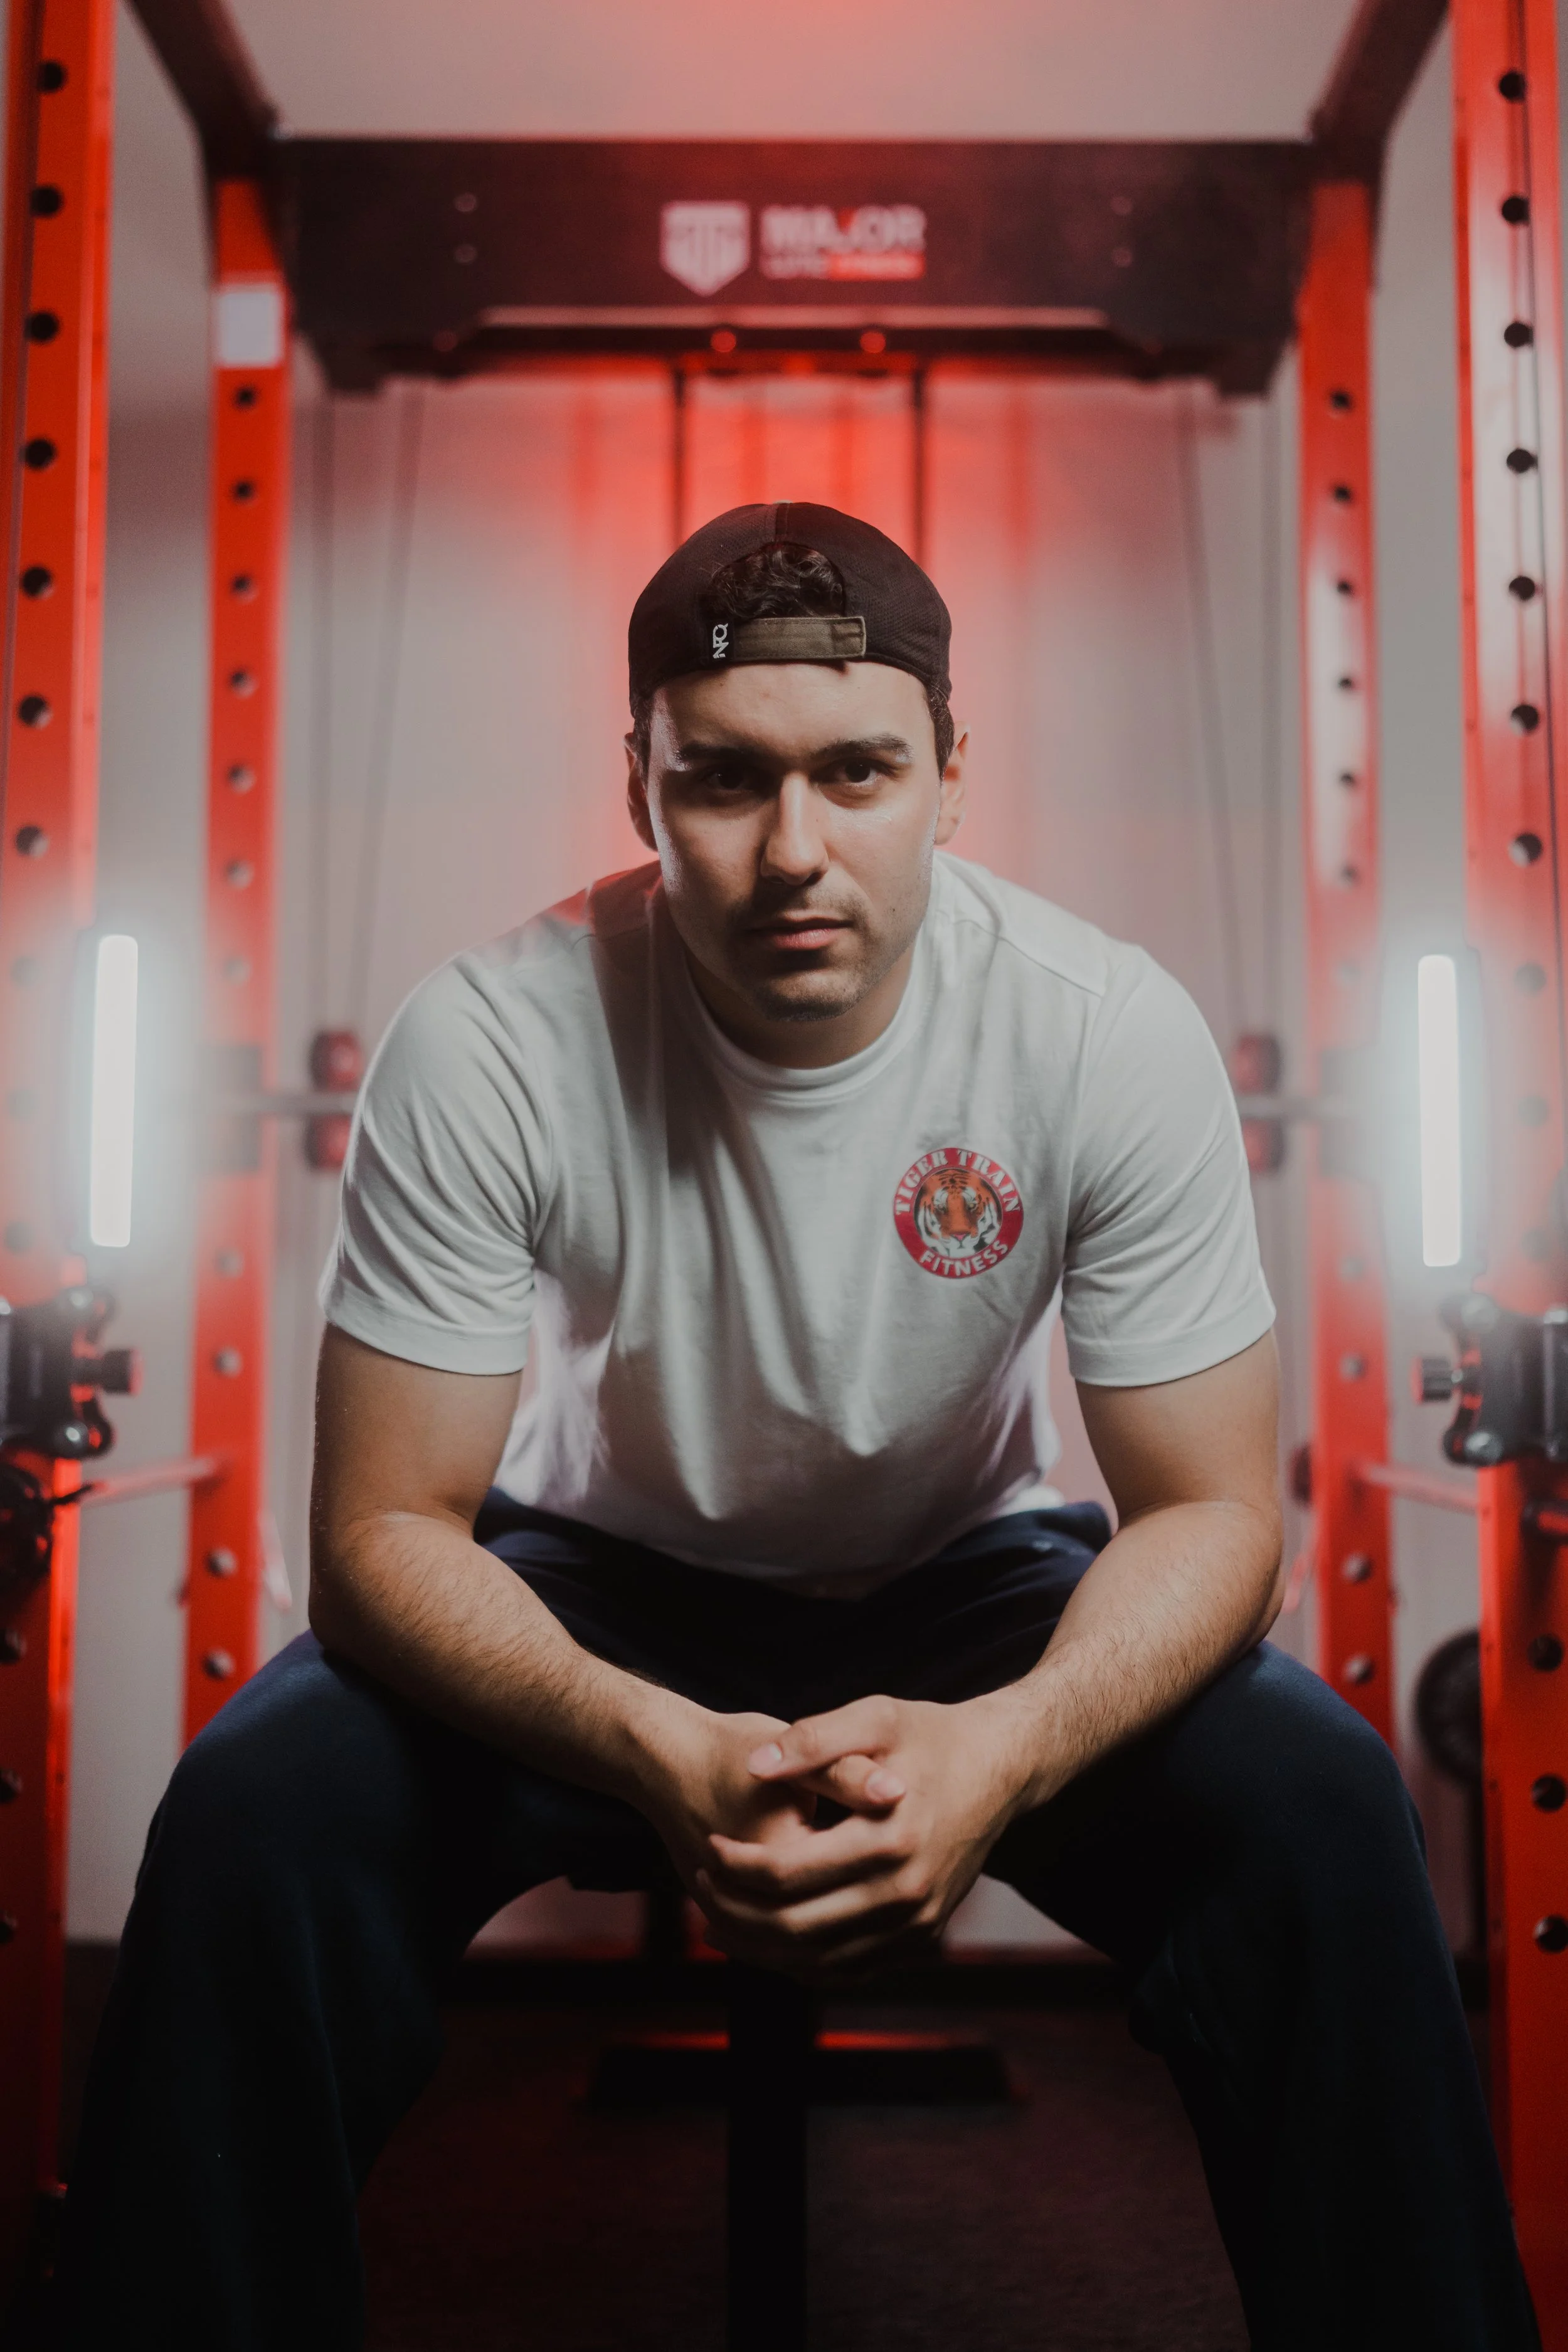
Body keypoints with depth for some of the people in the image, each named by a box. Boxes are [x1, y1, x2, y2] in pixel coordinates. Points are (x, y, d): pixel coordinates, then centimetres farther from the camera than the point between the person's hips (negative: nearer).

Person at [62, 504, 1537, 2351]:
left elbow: (1211, 1513, -16)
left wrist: (1005, 1748, -36)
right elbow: (384, 1530, -19)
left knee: (1320, 1816, -24)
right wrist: (655, 1751, -38)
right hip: (604, 1592, 0)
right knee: (249, 1822, -25)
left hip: (971, 1583, 1)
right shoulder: (488, 1046, -24)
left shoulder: (1111, 1035, -21)